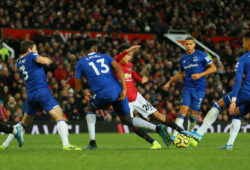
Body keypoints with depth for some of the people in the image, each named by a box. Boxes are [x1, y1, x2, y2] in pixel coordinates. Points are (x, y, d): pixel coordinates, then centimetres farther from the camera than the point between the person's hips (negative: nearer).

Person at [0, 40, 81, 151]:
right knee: (59, 116, -16)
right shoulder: (31, 56, 0)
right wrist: (49, 60, 7)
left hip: (30, 94, 7)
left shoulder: (18, 62, 19)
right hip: (42, 91, -7)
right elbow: (46, 61, -15)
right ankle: (66, 144, -34)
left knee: (24, 122, 23)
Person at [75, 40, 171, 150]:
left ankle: (92, 143, 15)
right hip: (118, 91, 4)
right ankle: (158, 128, -1)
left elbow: (77, 89, 13)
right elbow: (118, 68, 1)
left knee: (90, 110, 28)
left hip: (104, 94, -3)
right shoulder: (105, 57, 22)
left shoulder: (81, 63, 14)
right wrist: (124, 88, -7)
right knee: (128, 120, 19)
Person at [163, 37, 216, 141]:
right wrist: (169, 82, 25)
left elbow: (213, 68, -3)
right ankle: (175, 136, -20)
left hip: (199, 88, -3)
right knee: (183, 110, -13)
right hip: (187, 88, 3)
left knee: (193, 114, -2)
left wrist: (200, 75, -15)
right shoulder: (183, 59, 13)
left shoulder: (201, 55, -2)